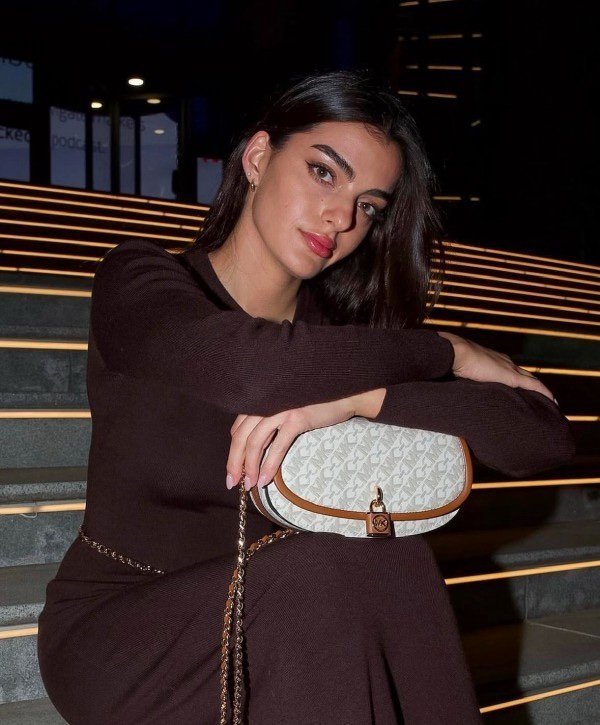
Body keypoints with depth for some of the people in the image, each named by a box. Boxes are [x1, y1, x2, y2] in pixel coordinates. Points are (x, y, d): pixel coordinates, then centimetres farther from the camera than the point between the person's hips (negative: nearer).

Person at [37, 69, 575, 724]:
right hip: (113, 634, -3)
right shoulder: (138, 279, -10)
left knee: (384, 548, -25)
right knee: (323, 567, -29)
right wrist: (449, 352, -20)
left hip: (268, 632, 4)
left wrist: (355, 397, -28)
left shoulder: (345, 326, -3)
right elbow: (251, 366, -34)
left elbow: (546, 437, -14)